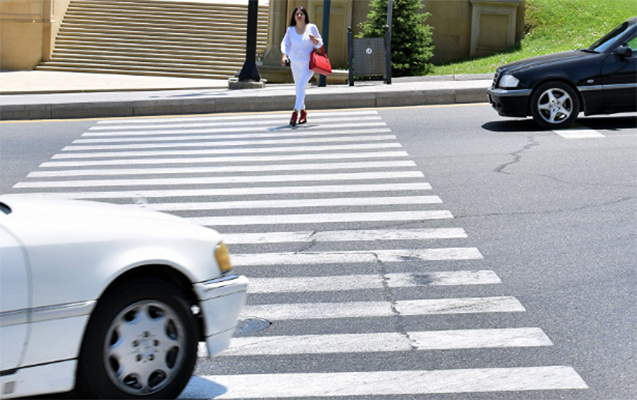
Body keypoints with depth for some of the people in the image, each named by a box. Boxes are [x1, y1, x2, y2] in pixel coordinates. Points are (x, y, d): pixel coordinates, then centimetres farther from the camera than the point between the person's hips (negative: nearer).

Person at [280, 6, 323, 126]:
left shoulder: (312, 28, -2)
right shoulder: (290, 30, 3)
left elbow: (319, 43, 5)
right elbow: (285, 43, 7)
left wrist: (314, 39, -18)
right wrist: (284, 55, -10)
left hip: (309, 63, -4)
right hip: (295, 62, 4)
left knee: (301, 85, -19)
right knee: (298, 87, 13)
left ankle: (296, 112, -20)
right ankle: (303, 111, 30)